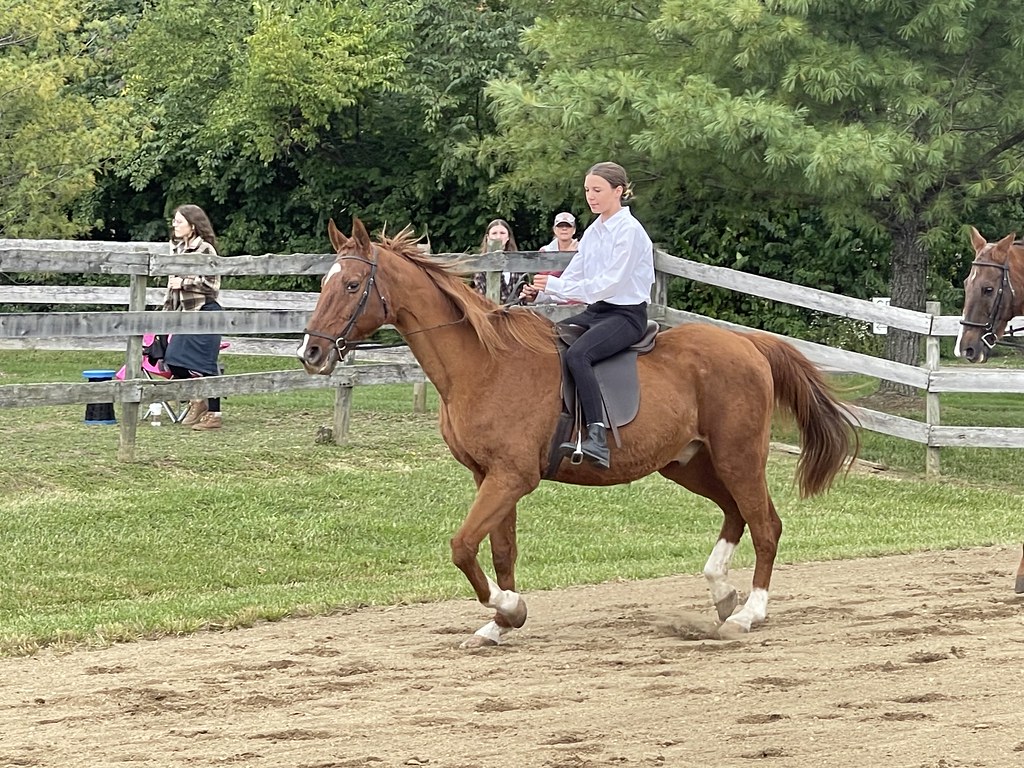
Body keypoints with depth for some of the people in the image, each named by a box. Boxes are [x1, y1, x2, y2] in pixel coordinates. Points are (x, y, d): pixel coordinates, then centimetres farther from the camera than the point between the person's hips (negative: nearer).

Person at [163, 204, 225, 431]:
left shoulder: (205, 250, -11)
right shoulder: (177, 249, 12)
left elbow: (212, 284, -14)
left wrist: (184, 282, -16)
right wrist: (168, 310, 19)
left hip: (204, 312, -8)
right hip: (184, 312, 8)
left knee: (203, 364, -6)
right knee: (173, 361, 6)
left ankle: (213, 414, 2)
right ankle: (198, 400, 25)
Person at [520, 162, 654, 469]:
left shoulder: (629, 230, -12)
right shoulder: (593, 232, 14)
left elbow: (612, 282, -20)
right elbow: (572, 276, 13)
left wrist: (556, 286, -23)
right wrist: (539, 292, -7)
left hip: (626, 315, -9)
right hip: (595, 312, 9)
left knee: (576, 354, -34)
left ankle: (598, 439, -42)